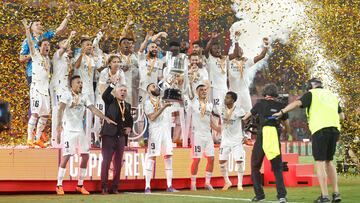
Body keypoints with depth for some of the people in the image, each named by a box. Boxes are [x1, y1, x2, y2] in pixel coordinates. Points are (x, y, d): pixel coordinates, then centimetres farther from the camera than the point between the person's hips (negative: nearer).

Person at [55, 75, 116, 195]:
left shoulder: (84, 97, 11)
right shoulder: (67, 95, -7)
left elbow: (93, 109, 8)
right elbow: (61, 109, -21)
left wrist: (106, 118, -3)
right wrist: (59, 123, -36)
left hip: (80, 130, 6)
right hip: (68, 130, -6)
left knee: (85, 156, 3)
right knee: (66, 156, -11)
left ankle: (80, 185, 13)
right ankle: (59, 185, -4)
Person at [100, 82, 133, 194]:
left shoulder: (127, 105, 16)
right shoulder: (110, 101, 2)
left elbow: (130, 119, 27)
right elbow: (104, 95, -20)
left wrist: (129, 127, 7)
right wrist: (112, 84, -32)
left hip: (121, 136, 5)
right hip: (109, 135, -5)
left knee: (118, 163, 6)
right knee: (106, 161, -7)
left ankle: (115, 187, 11)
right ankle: (104, 187, -4)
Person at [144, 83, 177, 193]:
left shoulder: (163, 99, 17)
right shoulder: (148, 102, -2)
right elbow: (152, 117, -12)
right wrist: (164, 107, -16)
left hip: (166, 130, 6)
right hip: (155, 131, -6)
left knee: (168, 156, 3)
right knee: (152, 157, -9)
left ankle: (169, 185, 7)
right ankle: (147, 186, -10)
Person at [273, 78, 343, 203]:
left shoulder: (312, 94, 9)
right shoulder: (332, 95, 25)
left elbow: (297, 103, -8)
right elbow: (341, 116, 29)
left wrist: (281, 112, -8)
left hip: (320, 129, -5)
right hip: (334, 128, 5)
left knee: (320, 162, -4)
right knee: (328, 161, 16)